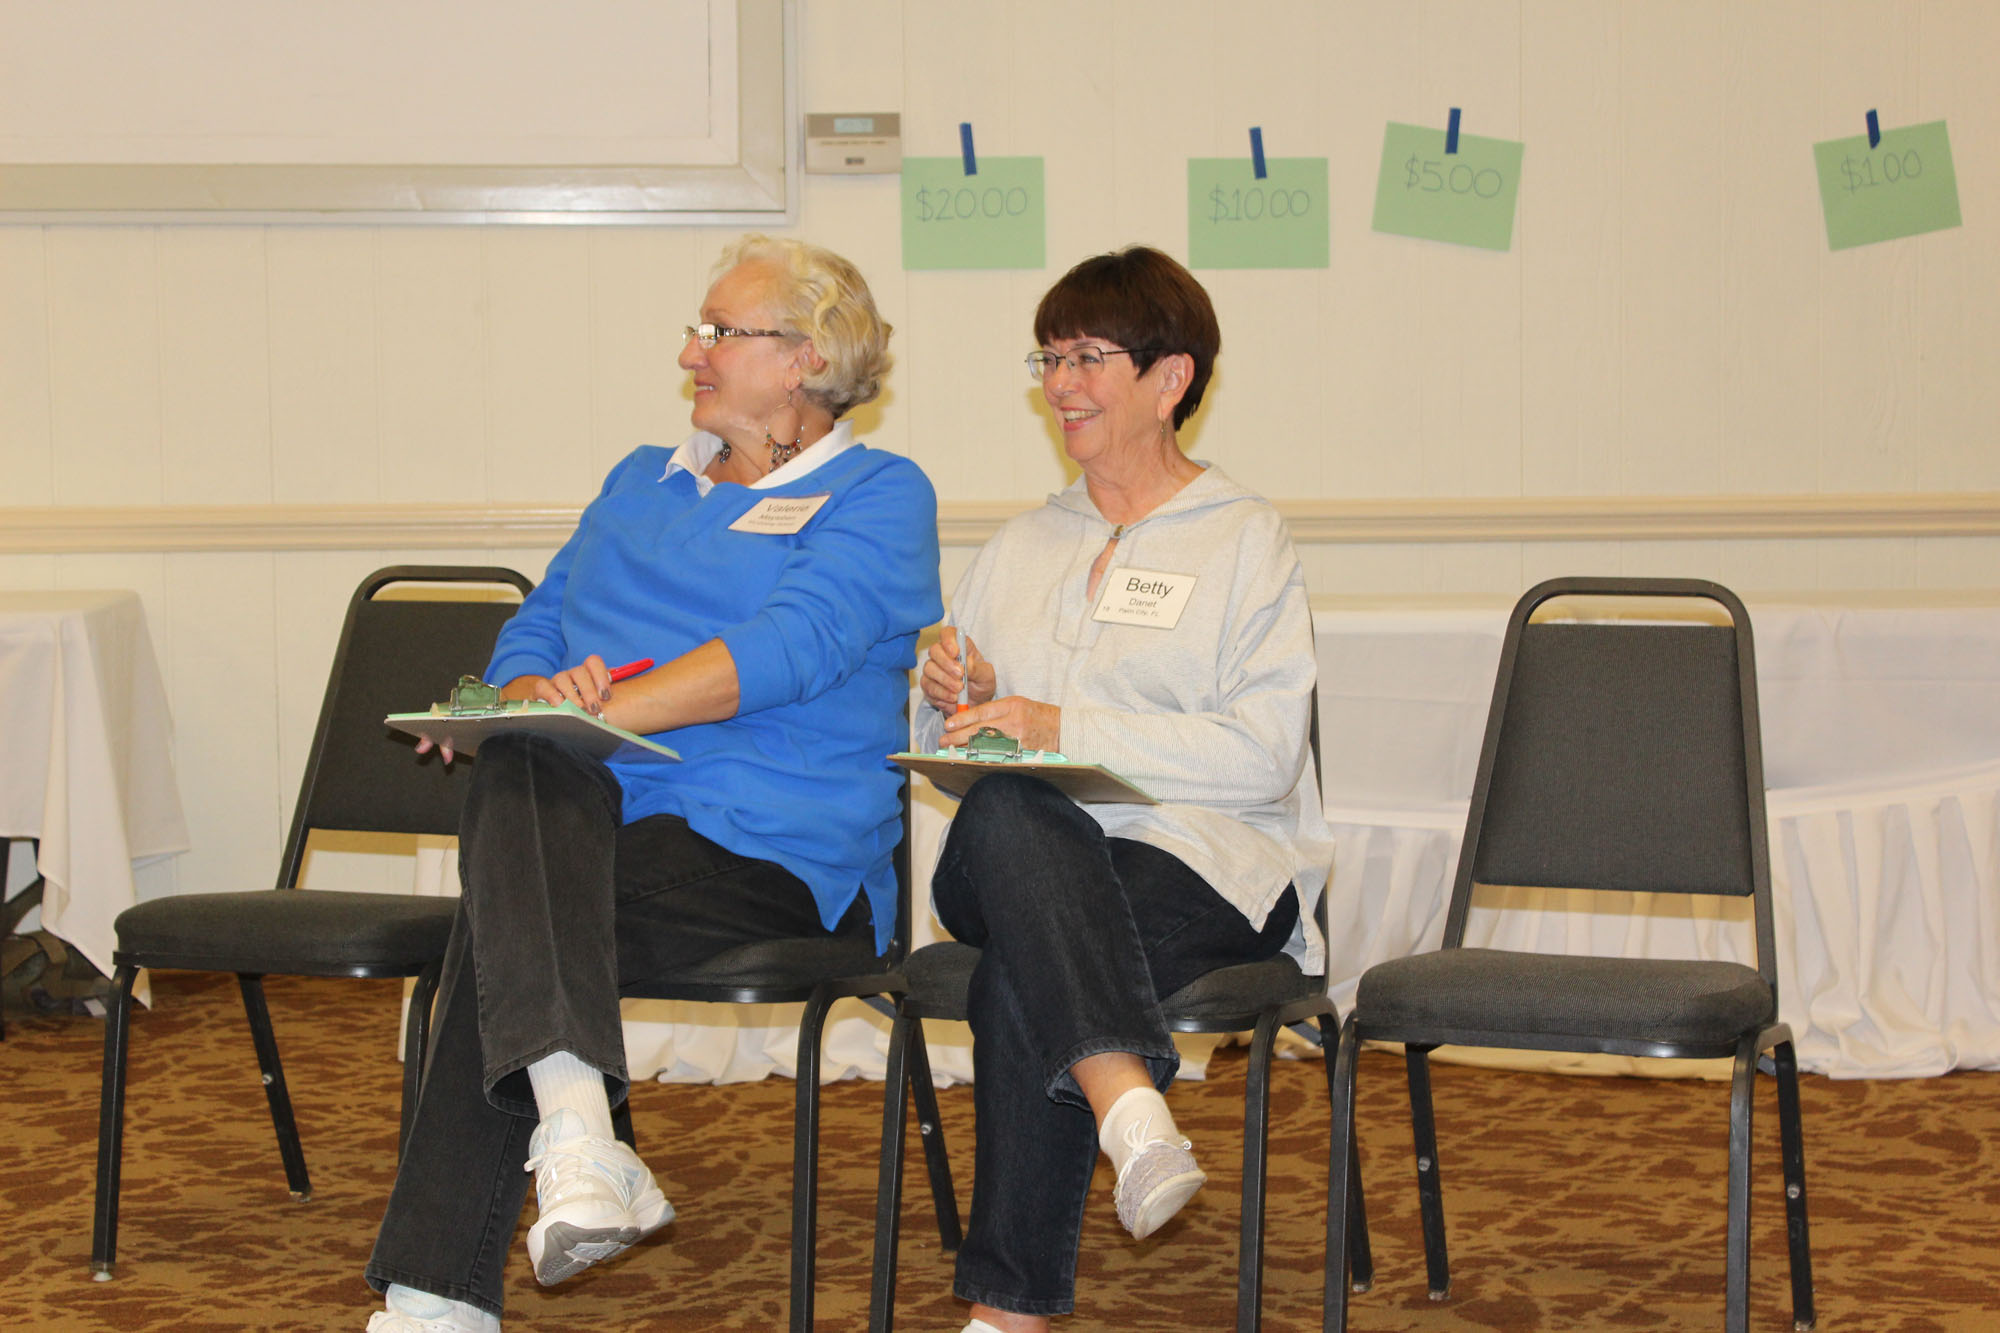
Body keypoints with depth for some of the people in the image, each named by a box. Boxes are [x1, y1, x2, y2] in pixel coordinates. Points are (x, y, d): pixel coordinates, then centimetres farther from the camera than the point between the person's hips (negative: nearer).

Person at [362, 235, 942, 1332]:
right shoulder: (642, 481, 28)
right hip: (582, 815, 5)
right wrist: (537, 697, -6)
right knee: (520, 773, -33)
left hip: (763, 847, -5)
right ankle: (574, 1133, -49)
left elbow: (787, 650, -13)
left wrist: (595, 710, -22)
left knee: (502, 931, -31)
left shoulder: (880, 497, 4)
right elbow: (533, 632, 19)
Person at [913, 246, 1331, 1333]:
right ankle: (1130, 1108, -53)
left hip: (1201, 860, -3)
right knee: (1004, 809, -37)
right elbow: (946, 752, 26)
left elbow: (1261, 754, -6)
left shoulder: (1244, 539, 9)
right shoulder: (1018, 550, 28)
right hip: (1026, 857, 3)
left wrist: (1064, 730, -14)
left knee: (1022, 982, -36)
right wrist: (959, 704, 1)